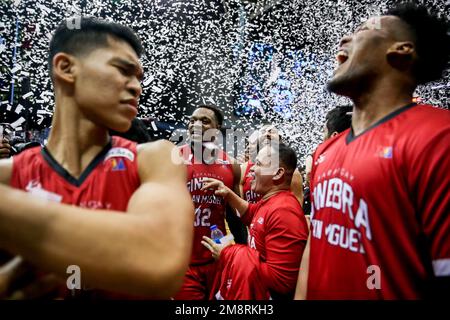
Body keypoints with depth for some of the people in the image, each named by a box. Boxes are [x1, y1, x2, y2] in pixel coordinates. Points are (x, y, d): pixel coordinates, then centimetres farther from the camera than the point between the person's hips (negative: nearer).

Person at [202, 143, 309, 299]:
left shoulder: (283, 212, -29)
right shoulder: (269, 201, 3)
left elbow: (281, 280, -30)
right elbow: (251, 215, 24)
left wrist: (228, 254, -22)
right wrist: (228, 194, 8)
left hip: (264, 293, -9)